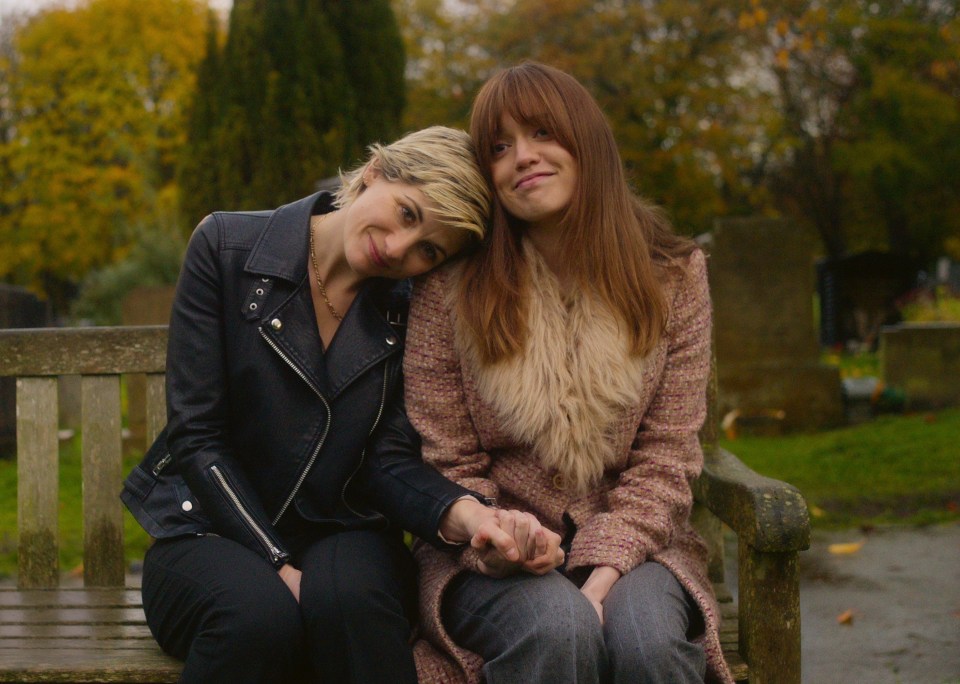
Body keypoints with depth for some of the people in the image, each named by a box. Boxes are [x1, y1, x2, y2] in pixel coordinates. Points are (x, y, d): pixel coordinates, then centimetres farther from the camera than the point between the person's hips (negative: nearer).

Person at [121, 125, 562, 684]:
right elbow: (197, 436, -9)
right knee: (259, 614, -35)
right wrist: (280, 567, -18)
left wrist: (461, 512, -29)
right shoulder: (226, 247, -7)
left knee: (351, 597, -35)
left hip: (341, 533, 1)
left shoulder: (410, 308, 0)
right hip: (214, 532, -1)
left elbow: (388, 458, -6)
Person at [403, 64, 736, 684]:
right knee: (556, 628, -33)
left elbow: (666, 457, -2)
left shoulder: (675, 276, 1)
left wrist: (603, 574, -16)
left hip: (626, 548, 1)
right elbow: (446, 465, -1)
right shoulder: (451, 286, -2)